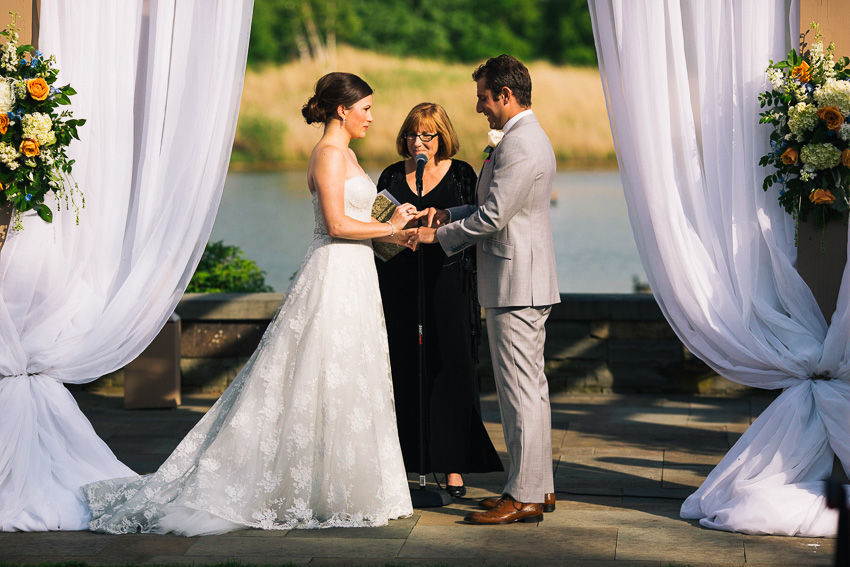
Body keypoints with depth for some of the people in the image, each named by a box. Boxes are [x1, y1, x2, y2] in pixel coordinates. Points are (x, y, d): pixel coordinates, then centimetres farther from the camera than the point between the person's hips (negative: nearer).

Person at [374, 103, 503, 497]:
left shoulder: (461, 174, 3)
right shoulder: (392, 176, 10)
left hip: (449, 285, -2)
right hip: (399, 285, 2)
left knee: (451, 371, -1)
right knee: (405, 372, 2)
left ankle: (454, 467, 5)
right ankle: (410, 462, 11)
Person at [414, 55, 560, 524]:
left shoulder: (520, 145, -17)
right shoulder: (528, 138, 17)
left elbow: (493, 217, -20)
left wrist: (439, 235, -8)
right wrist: (449, 215, 12)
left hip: (515, 285, -11)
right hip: (525, 284, 11)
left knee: (520, 391, -7)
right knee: (531, 386, 14)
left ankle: (524, 498, -4)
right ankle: (538, 486, 21)